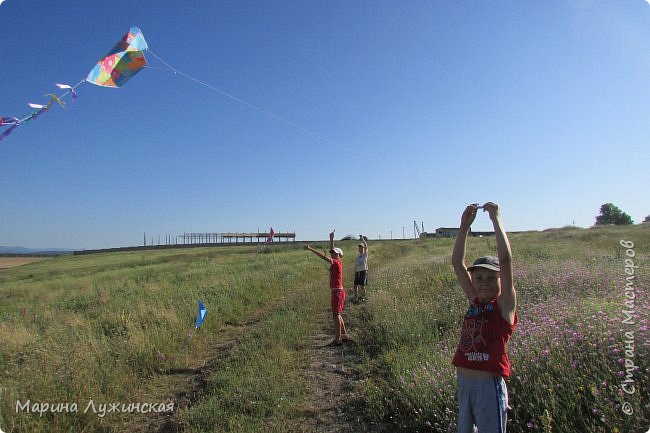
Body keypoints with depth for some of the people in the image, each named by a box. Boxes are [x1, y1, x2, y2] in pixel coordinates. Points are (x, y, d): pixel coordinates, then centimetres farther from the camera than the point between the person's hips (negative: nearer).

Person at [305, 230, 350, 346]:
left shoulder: (337, 262, -13)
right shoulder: (337, 262, 11)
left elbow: (324, 257, -24)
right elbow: (332, 250, 25)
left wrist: (311, 249, -27)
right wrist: (331, 239, 26)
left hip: (337, 292, -10)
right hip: (338, 292, 10)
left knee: (336, 315, -9)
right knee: (337, 314, 17)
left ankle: (337, 339, -7)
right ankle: (344, 335, 25)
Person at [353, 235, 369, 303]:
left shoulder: (365, 254, 5)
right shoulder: (357, 257, 17)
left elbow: (366, 246, -11)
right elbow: (355, 266, 16)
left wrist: (362, 239, -17)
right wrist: (354, 275, 11)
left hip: (364, 271, -5)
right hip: (358, 272, 5)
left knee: (362, 285, -10)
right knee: (355, 285, 3)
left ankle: (363, 296, 14)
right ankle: (356, 299, 14)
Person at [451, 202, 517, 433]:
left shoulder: (504, 305, -7)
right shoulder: (475, 301, 6)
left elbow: (505, 259, -19)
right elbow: (457, 262, 3)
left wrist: (496, 218, -15)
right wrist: (464, 225, 0)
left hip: (489, 385, -6)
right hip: (463, 383, 6)